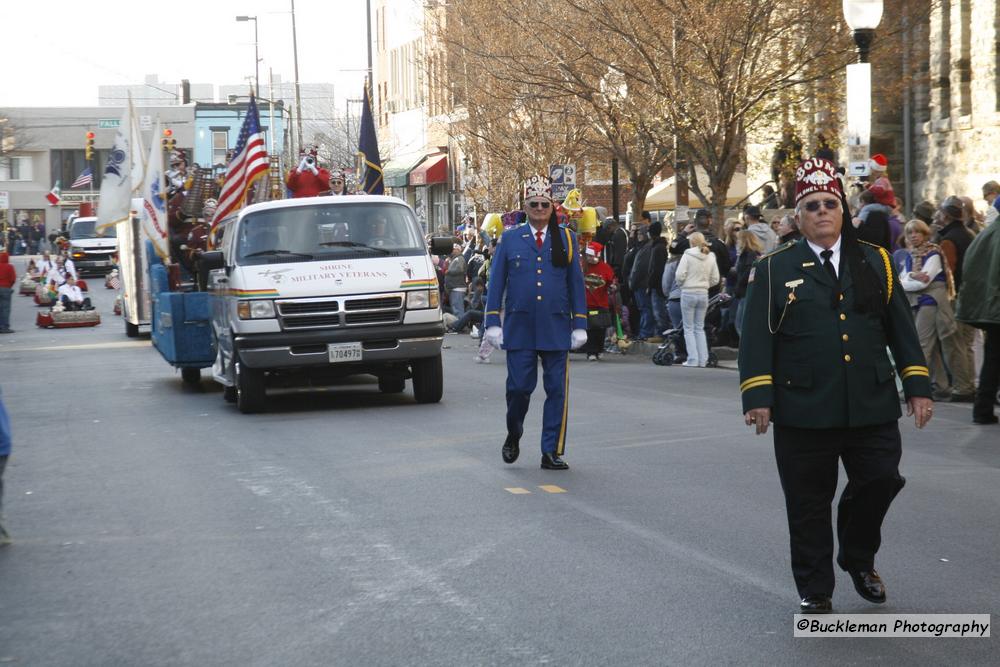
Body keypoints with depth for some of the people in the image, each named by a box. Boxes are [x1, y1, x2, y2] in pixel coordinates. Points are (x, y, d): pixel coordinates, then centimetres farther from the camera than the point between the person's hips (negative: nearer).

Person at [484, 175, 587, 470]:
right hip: (519, 327, -1)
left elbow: (576, 283, 8)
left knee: (557, 390, 0)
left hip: (556, 327, 1)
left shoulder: (566, 239, 8)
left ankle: (552, 452, 6)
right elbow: (496, 282, 6)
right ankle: (513, 436, 25)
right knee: (519, 387, -1)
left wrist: (580, 324, 3)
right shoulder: (509, 239, 6)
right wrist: (492, 322, 0)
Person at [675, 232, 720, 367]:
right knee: (700, 328, 14)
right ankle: (703, 360, 9)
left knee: (689, 328, 4)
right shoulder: (710, 257, 3)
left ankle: (693, 359, -1)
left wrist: (681, 284, 7)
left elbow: (680, 276, -13)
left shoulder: (687, 255, -10)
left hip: (688, 293, -4)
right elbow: (715, 279, 5)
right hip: (704, 294, 4)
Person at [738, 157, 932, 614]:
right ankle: (814, 592, 19)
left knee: (880, 482, 1)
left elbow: (902, 330, 11)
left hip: (872, 406, 2)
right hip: (804, 410, -2)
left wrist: (917, 387, 5)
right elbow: (757, 337, -1)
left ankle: (859, 559, 29)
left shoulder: (876, 263, 10)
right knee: (809, 505, 4)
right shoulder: (774, 270, 3)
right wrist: (757, 396, -10)